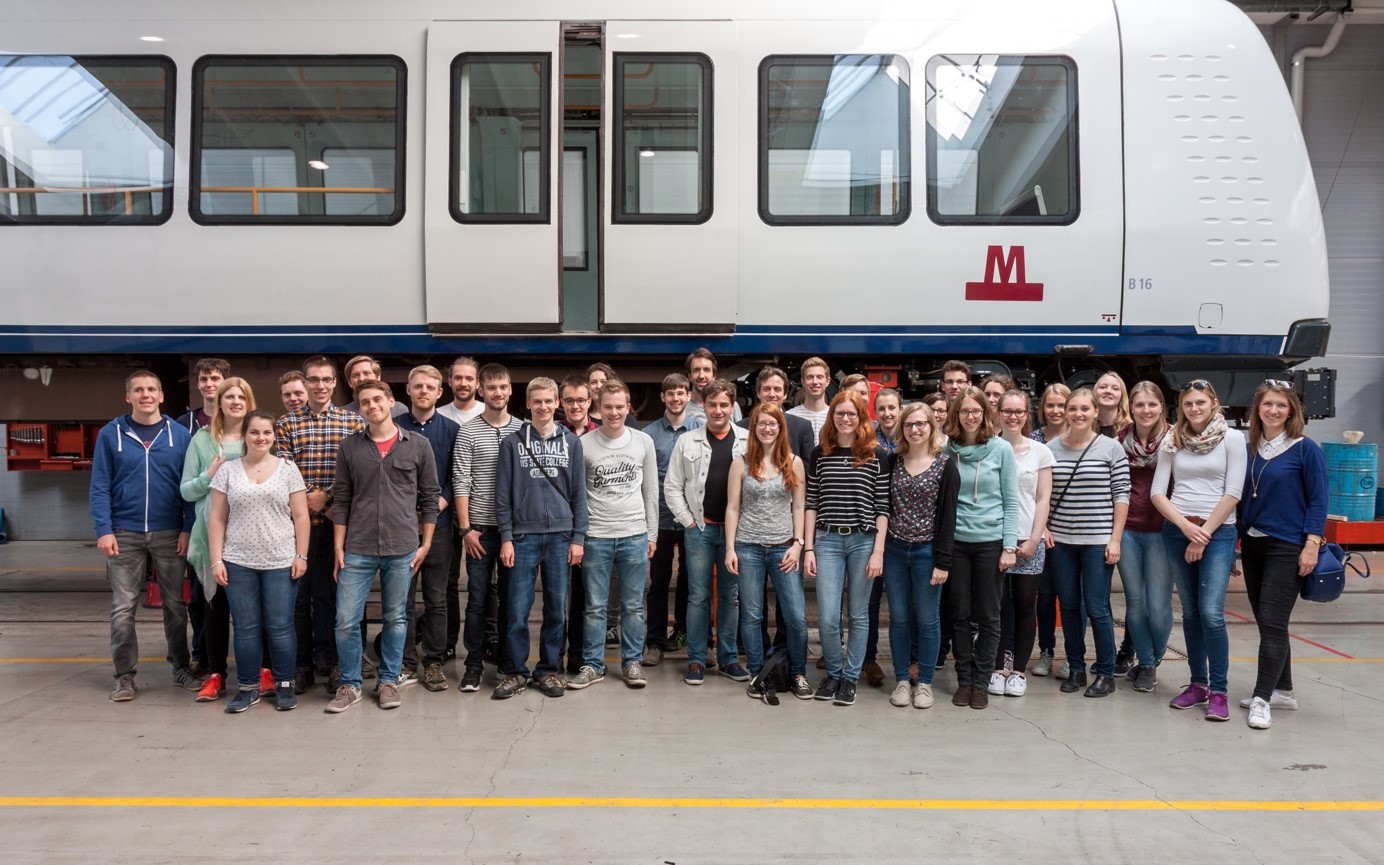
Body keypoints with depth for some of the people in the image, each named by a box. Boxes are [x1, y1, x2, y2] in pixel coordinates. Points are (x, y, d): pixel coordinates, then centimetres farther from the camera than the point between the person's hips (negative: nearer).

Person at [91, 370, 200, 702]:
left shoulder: (180, 434, 2)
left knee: (175, 604, 9)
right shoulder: (110, 434, 1)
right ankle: (125, 676, 14)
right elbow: (99, 487, 0)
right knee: (122, 608, 3)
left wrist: (188, 529, -6)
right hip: (125, 534, 0)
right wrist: (104, 530, -9)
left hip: (169, 534, 0)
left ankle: (181, 667, 21)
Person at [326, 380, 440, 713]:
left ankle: (388, 681, 25)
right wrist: (339, 548, 2)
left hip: (402, 549, 0)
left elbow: (429, 497, 4)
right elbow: (341, 500, 5)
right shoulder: (349, 446, 3)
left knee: (395, 619, 10)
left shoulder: (418, 445, 0)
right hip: (357, 550, 1)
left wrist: (425, 544, 2)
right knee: (346, 620, 1)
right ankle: (350, 684, 19)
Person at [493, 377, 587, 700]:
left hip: (561, 536, 1)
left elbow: (579, 493, 6)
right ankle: (514, 671, 12)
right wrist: (506, 537, -4)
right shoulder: (512, 443, 4)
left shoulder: (571, 442, 7)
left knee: (556, 608, 6)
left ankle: (549, 669, 18)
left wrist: (578, 537, 0)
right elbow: (503, 494, 2)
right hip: (524, 535, -1)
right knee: (518, 609, -1)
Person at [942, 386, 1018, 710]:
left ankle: (981, 682, 17)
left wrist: (1009, 546, -6)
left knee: (987, 616, 6)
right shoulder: (947, 450, 2)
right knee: (960, 615, 8)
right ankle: (963, 680, 19)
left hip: (990, 541, -1)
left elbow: (1011, 501, -1)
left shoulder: (1001, 449, -2)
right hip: (955, 541, 1)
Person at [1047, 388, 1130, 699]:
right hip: (1061, 541, 3)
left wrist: (1115, 539, -7)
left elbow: (1121, 495, -3)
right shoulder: (1052, 448, 4)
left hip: (1098, 541, -3)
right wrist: (1044, 530, 0)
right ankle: (1076, 669, 22)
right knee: (1069, 606, 9)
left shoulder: (1111, 448, -3)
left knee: (1096, 608, -1)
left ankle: (1106, 673, 13)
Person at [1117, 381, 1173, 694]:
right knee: (1135, 601, 8)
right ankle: (1145, 664, 25)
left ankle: (1155, 658, 25)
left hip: (1160, 531, -2)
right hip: (1127, 530, 3)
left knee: (1158, 605, -2)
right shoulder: (1121, 439, 3)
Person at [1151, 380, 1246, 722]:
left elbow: (1233, 493, -6)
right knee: (1190, 612, 8)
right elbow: (1157, 493, 3)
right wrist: (1186, 526, -10)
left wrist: (1203, 534, -9)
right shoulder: (1172, 441, 7)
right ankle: (1198, 683, 18)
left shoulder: (1232, 438, -1)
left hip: (1218, 532, -3)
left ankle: (1218, 691, -1)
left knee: (1211, 613, -12)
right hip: (1177, 531, 3)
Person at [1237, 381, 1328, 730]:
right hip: (1252, 545, 6)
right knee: (1265, 622, 12)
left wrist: (1311, 546, -14)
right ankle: (1283, 691, 24)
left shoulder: (1306, 449, -7)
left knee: (1272, 623, -7)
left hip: (1287, 548, -6)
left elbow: (1318, 500, -7)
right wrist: (1236, 540, 11)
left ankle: (1262, 699, -1)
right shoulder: (1248, 449, 6)